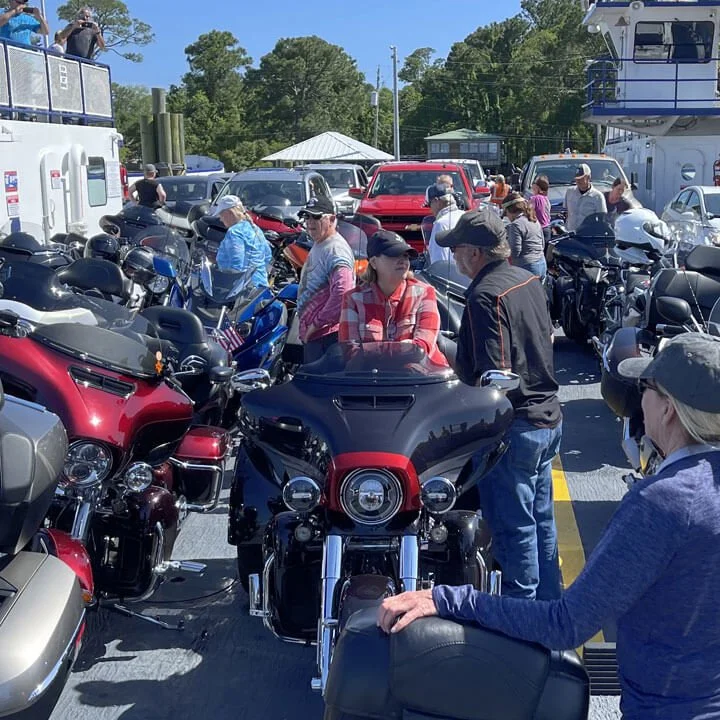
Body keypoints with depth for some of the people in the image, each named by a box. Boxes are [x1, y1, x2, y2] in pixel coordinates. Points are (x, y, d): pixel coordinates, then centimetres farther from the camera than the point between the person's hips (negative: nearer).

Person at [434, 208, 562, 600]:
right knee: (541, 518, 20)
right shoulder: (529, 280, 6)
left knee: (515, 527, 3)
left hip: (514, 426, -9)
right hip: (548, 418, 9)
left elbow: (494, 375, -26)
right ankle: (548, 602, 34)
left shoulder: (485, 296, -21)